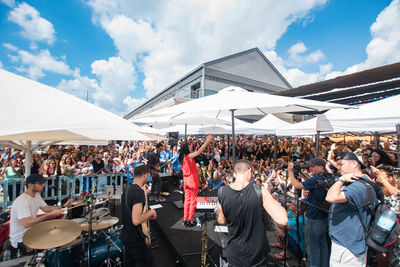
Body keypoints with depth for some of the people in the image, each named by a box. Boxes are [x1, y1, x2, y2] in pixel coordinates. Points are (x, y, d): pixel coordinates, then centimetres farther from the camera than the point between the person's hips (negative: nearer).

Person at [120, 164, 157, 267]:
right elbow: (136, 220, -32)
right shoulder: (139, 191, -25)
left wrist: (147, 215, 15)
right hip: (136, 239, -9)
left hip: (126, 236, 9)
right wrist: (150, 212, -17)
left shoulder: (127, 190, 5)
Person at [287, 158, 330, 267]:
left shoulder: (316, 179, -23)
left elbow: (297, 185, -22)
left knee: (313, 247, 6)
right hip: (324, 217, 9)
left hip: (313, 218, -9)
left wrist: (290, 171, -13)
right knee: (323, 245, 21)